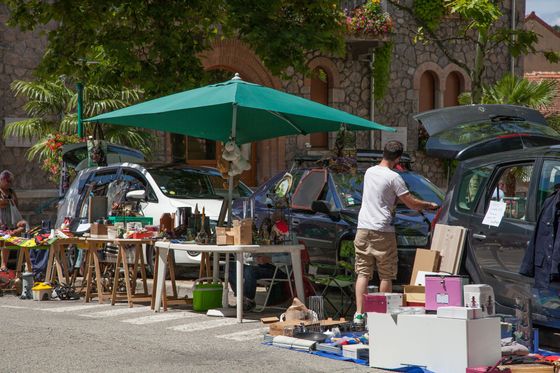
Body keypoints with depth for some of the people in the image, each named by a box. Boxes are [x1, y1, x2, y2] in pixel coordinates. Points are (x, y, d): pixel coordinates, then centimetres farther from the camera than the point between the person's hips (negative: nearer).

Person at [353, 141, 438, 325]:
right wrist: (430, 205, 10)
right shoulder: (393, 177, -9)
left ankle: (359, 312, -3)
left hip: (363, 228, 5)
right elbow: (412, 203, -7)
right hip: (383, 230, -5)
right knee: (386, 275, 5)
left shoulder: (369, 172, 11)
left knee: (362, 273, 5)